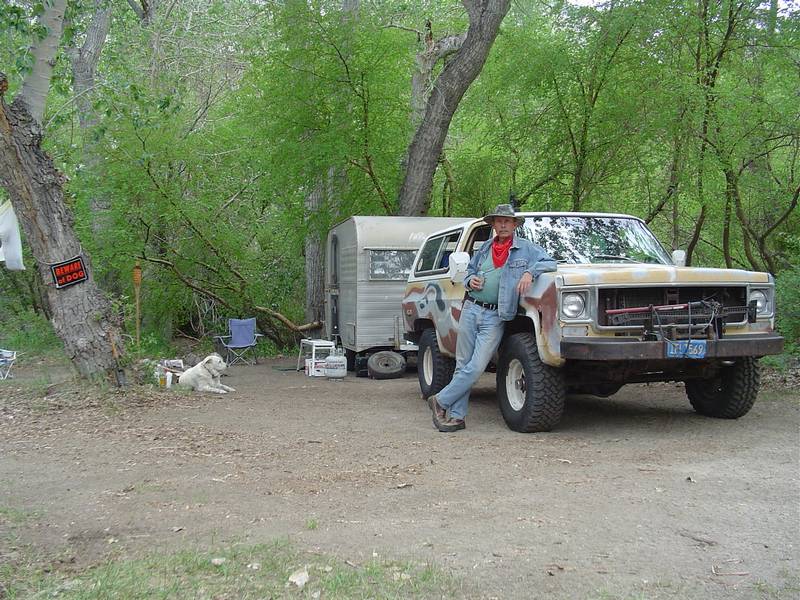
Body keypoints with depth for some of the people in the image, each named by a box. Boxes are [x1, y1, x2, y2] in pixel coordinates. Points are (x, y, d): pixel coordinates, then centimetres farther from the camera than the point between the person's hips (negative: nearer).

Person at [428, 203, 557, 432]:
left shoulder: (526, 248, 4)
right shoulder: (484, 248, 15)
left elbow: (550, 263, -4)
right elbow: (469, 271, 26)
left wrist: (530, 272, -22)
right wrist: (470, 281, 3)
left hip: (494, 318, -3)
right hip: (470, 310, 4)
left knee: (476, 368, -10)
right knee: (462, 365, 5)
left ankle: (441, 401, 6)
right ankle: (456, 416, 12)